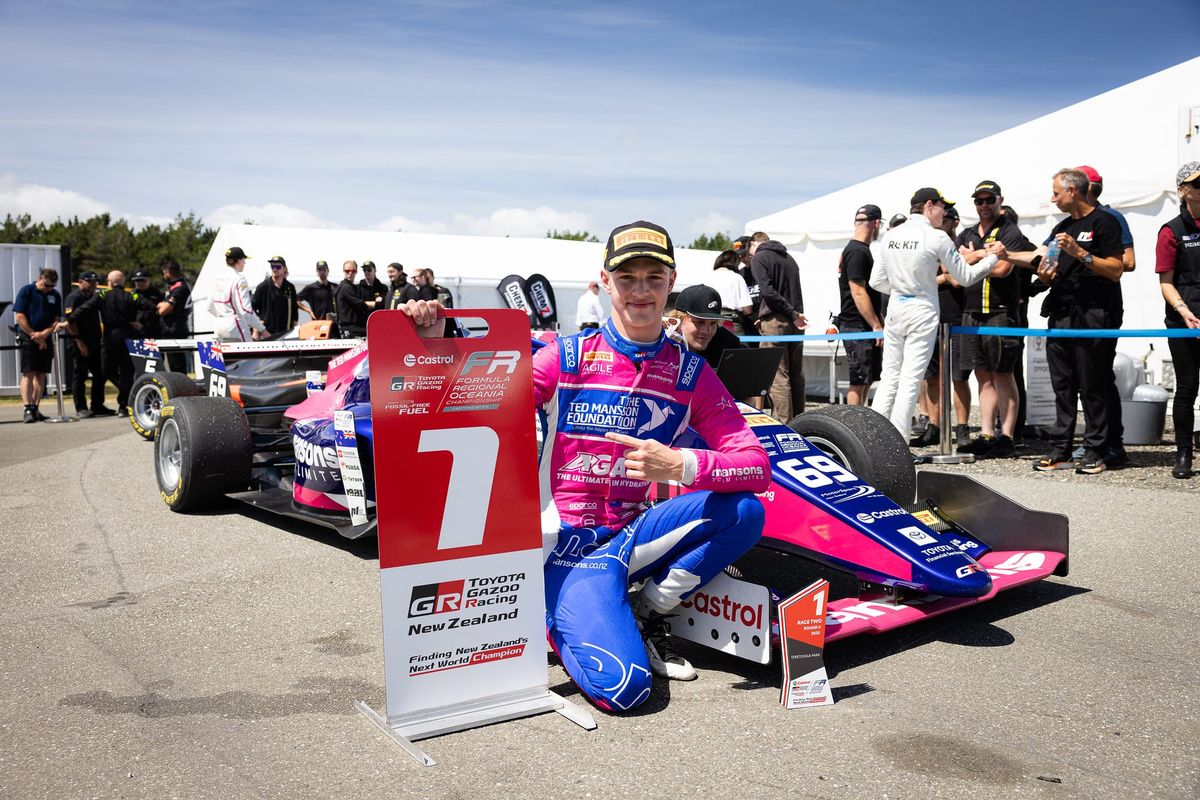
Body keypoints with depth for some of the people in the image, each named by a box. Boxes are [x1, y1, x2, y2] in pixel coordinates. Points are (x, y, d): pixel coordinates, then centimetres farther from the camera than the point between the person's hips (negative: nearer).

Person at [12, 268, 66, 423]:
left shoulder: (55, 295, 8)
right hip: (27, 336, -4)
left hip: (46, 339, 5)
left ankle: (35, 408, 9)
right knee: (28, 373, -9)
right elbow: (20, 317, -8)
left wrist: (44, 334, -10)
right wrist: (34, 335, -11)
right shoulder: (26, 291, -4)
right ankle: (28, 409, -13)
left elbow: (57, 320, 7)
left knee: (41, 374, 5)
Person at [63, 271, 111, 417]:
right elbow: (70, 321, -15)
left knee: (99, 375, 9)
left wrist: (100, 337, 12)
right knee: (80, 375, -3)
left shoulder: (95, 297, 17)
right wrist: (79, 342, -20)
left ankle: (97, 406, 17)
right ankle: (81, 409, 0)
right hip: (81, 344, -8)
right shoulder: (74, 297, -8)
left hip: (95, 343, 8)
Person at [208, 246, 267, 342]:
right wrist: (262, 329, -11)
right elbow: (246, 309, -17)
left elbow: (210, 307, 13)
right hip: (235, 326, -8)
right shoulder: (239, 279, -12)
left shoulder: (217, 277, 10)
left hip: (218, 325, 8)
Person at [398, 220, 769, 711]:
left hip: (630, 536, 4)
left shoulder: (692, 374, 2)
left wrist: (682, 465, -26)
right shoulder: (566, 357, -4)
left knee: (746, 511, -20)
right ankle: (561, 621, 7)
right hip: (568, 542, -4)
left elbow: (758, 467, -7)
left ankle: (646, 614, -1)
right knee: (623, 686, -26)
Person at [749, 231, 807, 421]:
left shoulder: (758, 258, -2)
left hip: (775, 321, -7)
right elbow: (795, 290, 20)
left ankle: (783, 423, -12)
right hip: (795, 325, 7)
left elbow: (768, 291, -14)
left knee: (778, 376, -8)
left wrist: (793, 313, -13)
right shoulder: (789, 257, 21)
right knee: (796, 375, 11)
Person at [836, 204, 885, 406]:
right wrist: (877, 325, -20)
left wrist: (879, 322, 25)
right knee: (859, 381, -8)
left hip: (865, 327, 11)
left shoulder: (861, 250, 20)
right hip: (858, 327, -11)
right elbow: (858, 293, -20)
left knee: (866, 380, 13)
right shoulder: (857, 252, -14)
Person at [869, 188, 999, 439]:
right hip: (922, 312, -5)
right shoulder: (937, 238, -9)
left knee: (889, 378, 12)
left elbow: (876, 281, 9)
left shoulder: (890, 235, 6)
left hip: (895, 310, 5)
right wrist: (993, 256, 10)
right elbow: (966, 277, -2)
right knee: (910, 381, -3)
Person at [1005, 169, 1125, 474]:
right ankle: (1060, 451, 11)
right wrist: (1044, 274, 0)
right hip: (1059, 317, 7)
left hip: (1090, 317, -7)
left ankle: (1094, 452, 2)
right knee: (1062, 388, 8)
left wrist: (1080, 252, -18)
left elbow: (1115, 270, -11)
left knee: (1092, 388, -3)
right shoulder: (1061, 228, 20)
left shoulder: (1104, 222, -2)